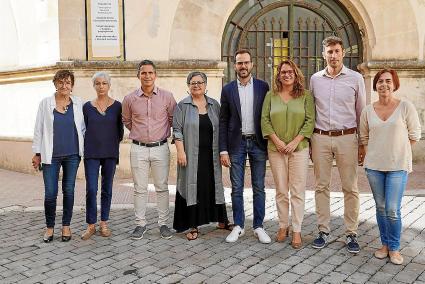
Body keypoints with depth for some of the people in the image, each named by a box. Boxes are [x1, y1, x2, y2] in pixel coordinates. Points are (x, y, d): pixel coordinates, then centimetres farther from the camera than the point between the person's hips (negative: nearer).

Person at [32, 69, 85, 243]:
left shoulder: (78, 104, 4)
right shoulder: (45, 103, 2)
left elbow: (83, 128, 10)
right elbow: (38, 129, 4)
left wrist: (86, 149, 3)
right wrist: (37, 153, 2)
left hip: (72, 155, 1)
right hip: (51, 155, -1)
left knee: (69, 191, 7)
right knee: (50, 193, -2)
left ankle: (66, 226, 21)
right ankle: (49, 227, 18)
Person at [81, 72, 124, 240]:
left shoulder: (117, 106, 2)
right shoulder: (87, 106, 4)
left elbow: (120, 130, 8)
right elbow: (84, 129, 12)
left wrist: (113, 144, 5)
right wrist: (87, 147, 8)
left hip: (110, 154, 0)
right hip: (91, 154, 0)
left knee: (107, 189, 7)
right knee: (91, 189, -5)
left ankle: (103, 224, 18)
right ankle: (91, 225, 7)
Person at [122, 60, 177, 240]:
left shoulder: (167, 96, -1)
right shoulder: (130, 99, 1)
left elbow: (174, 119, 11)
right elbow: (126, 121, 18)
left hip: (161, 148, 0)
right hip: (138, 149, 1)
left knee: (162, 188, 6)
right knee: (140, 189, 6)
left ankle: (163, 223, 16)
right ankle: (140, 224, 17)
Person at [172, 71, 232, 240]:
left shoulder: (214, 105, 9)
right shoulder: (182, 106, 0)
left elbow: (221, 129, 12)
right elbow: (177, 130, -4)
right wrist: (180, 151, -13)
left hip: (211, 156, 3)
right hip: (191, 156, -3)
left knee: (214, 186, 11)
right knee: (192, 187, 1)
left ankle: (221, 220, 25)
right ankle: (193, 226, 9)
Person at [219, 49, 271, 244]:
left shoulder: (263, 87, 3)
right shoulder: (228, 89, 4)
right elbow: (223, 121, 3)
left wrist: (270, 144, -1)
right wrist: (223, 150, -2)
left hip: (258, 143, 0)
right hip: (236, 143, 0)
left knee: (259, 188, 6)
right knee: (237, 189, 6)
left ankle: (259, 227, 18)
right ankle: (238, 226, 19)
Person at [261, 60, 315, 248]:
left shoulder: (306, 96, 4)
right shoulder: (271, 96, 8)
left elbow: (310, 121, -2)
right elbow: (265, 120, 3)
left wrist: (295, 142, -11)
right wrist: (276, 141, -9)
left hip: (299, 148, -1)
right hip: (276, 149, 1)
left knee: (298, 191, 0)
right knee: (281, 191, 7)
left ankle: (296, 231, 8)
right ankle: (283, 226, 20)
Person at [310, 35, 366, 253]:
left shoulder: (355, 78, 3)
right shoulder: (315, 79, 8)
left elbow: (361, 112, 6)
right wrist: (309, 141, 8)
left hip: (347, 138, -1)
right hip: (320, 138, 2)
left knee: (350, 188, 2)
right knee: (321, 186, 6)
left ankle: (351, 234, 14)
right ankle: (323, 231, 17)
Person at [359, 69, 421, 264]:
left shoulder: (406, 107, -4)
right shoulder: (368, 111, 4)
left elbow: (414, 135, 2)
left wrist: (398, 150, 2)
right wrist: (371, 155, 5)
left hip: (398, 166, -3)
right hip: (374, 166, 3)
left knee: (392, 210, -4)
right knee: (381, 208, 12)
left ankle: (394, 248, 15)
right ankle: (385, 244, 27)